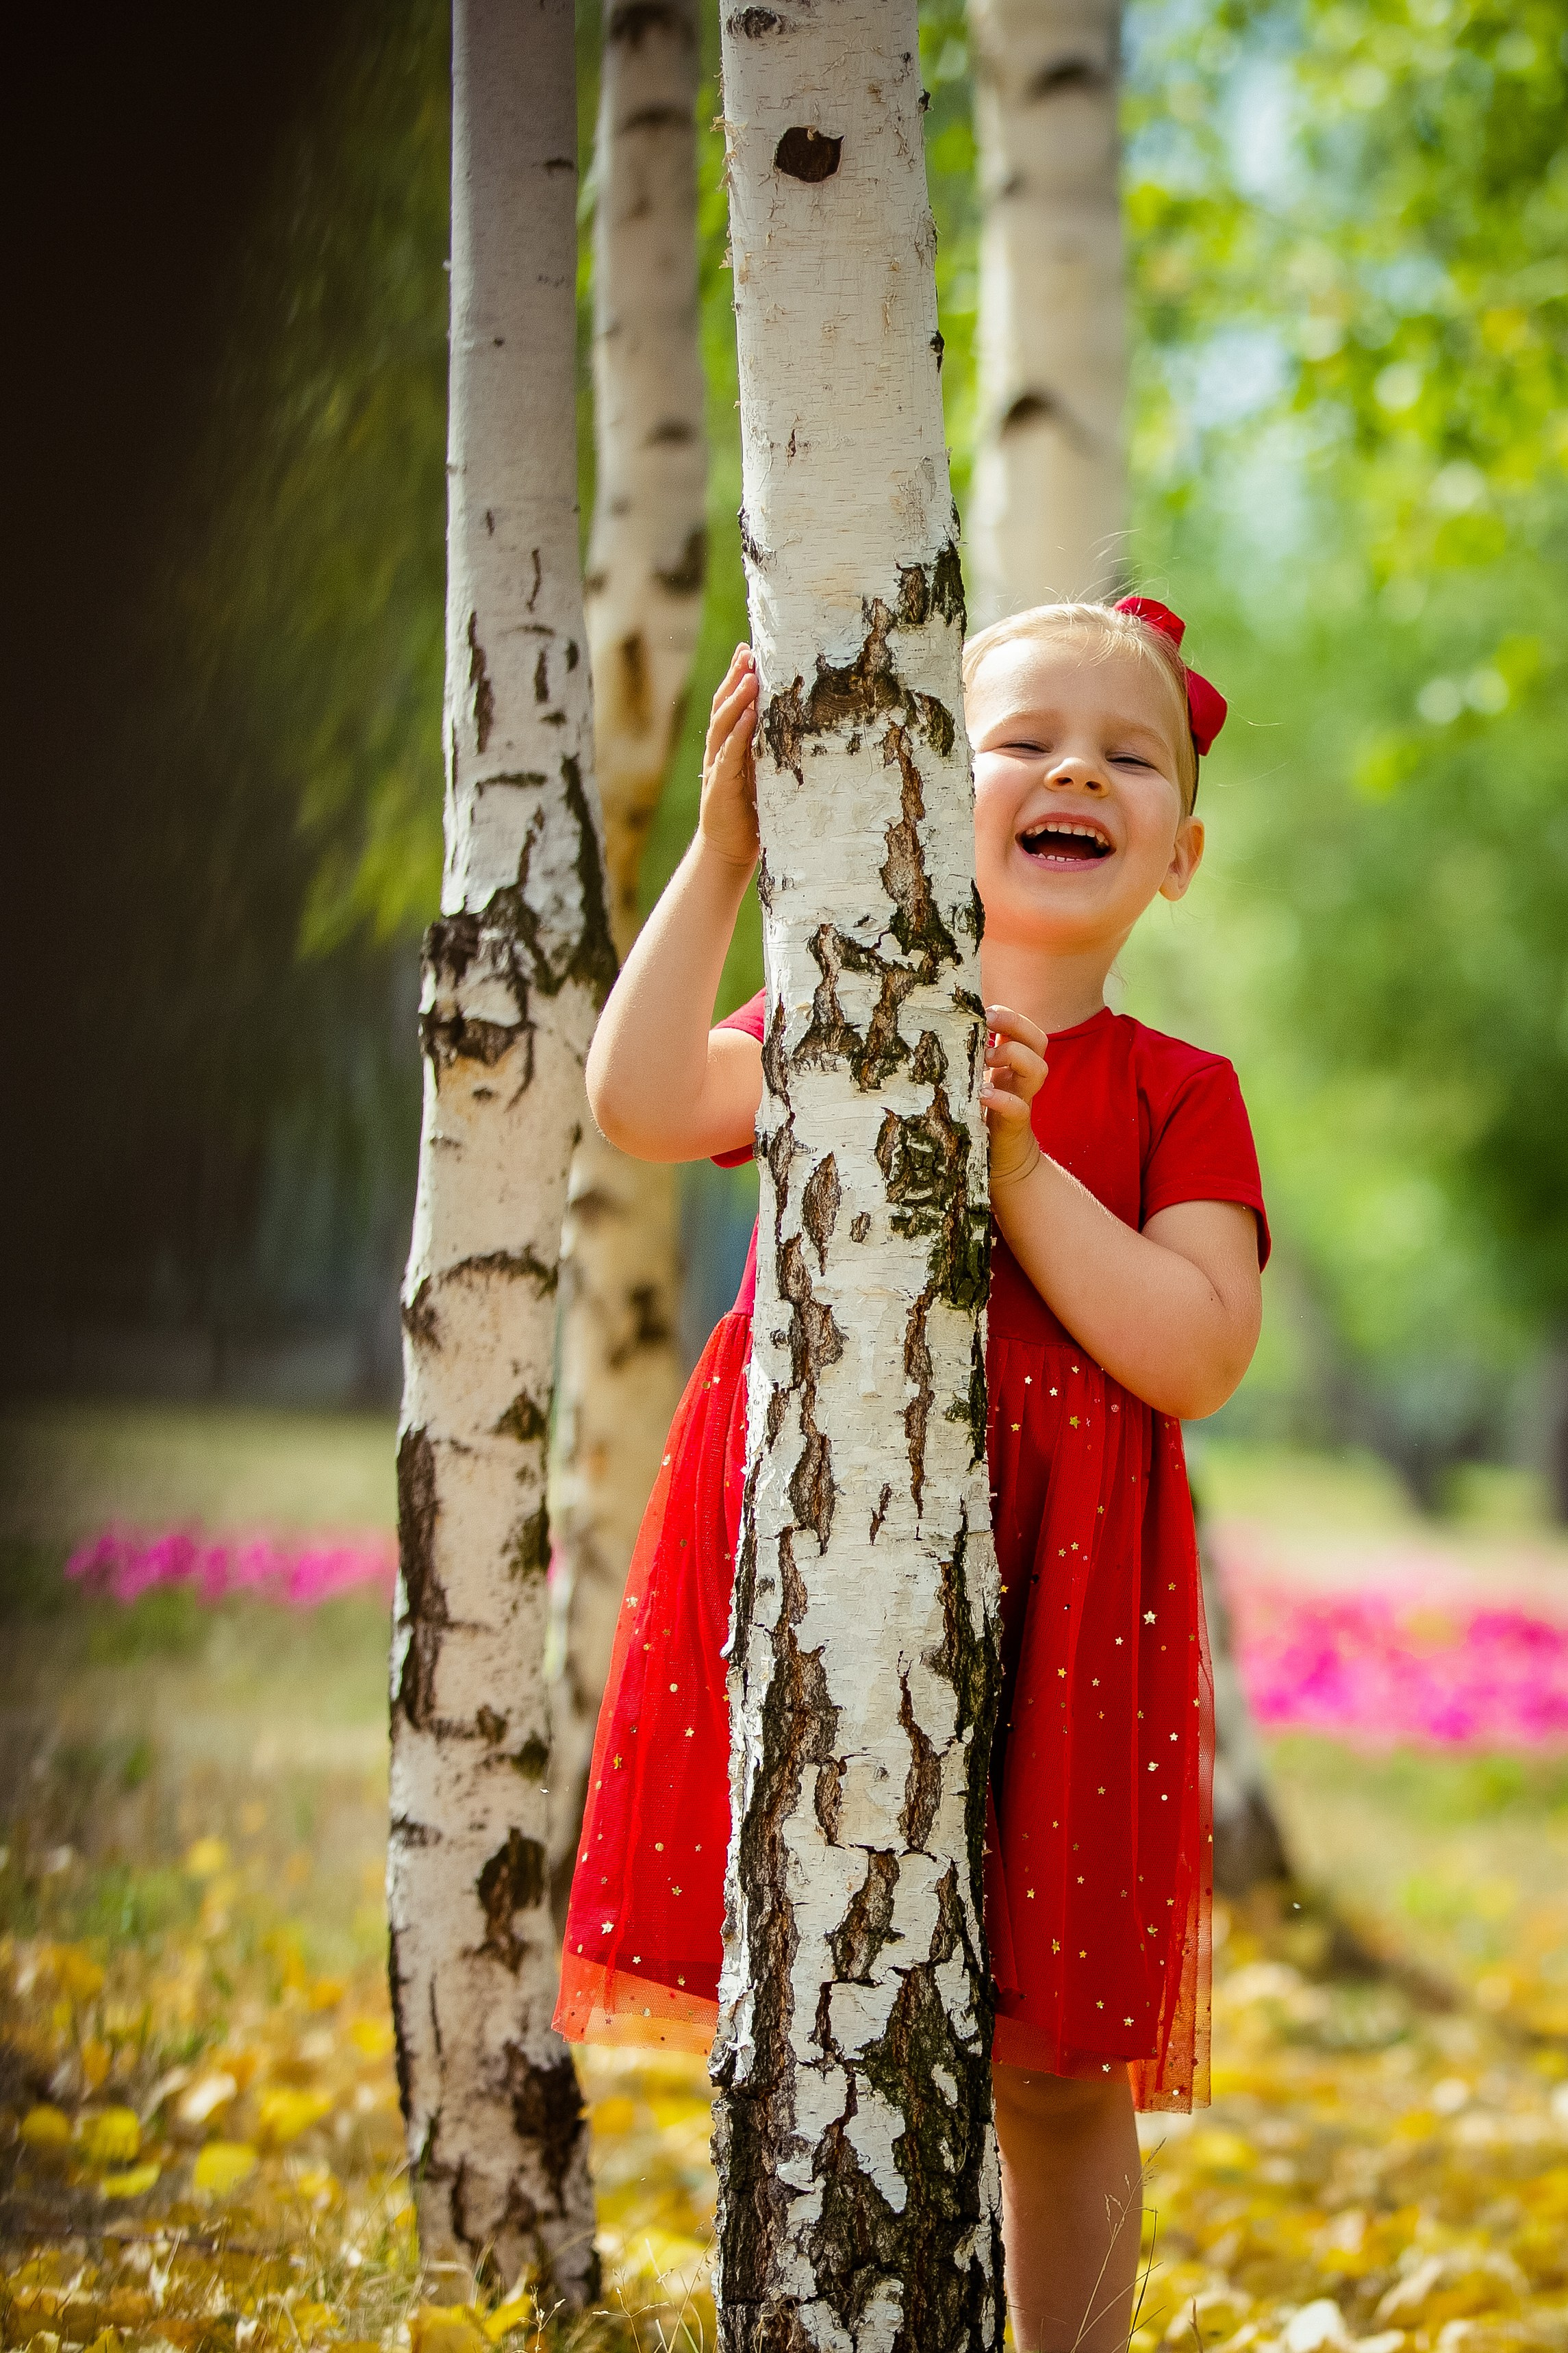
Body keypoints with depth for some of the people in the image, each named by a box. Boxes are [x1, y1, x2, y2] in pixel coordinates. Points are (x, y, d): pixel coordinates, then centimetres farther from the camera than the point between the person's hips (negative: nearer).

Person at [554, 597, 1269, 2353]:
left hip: (1052, 1616, -1)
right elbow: (642, 1101, -10)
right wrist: (722, 851, -14)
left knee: (1055, 2073, 6)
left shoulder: (1173, 1096, 5)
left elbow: (1199, 1351, -9)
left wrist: (1016, 1159, -15)